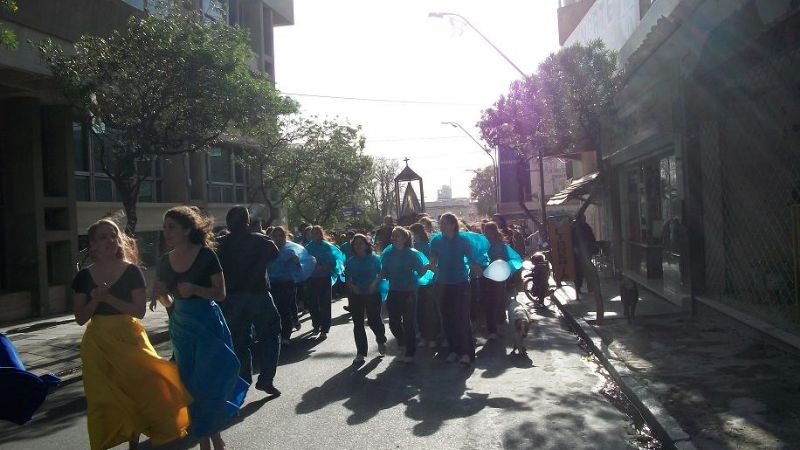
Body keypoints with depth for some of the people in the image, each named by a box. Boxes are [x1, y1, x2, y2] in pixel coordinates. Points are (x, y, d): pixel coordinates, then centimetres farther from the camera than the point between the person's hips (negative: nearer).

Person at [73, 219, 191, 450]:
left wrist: (109, 298, -19)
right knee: (103, 398, 3)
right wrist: (95, 300, -16)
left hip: (127, 338, -2)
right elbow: (80, 318, 2)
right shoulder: (85, 276, 3)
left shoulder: (132, 271, -4)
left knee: (135, 389, -2)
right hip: (97, 342, 2)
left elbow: (140, 311, -10)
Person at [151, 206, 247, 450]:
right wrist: (160, 294, -10)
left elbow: (220, 293, -9)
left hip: (207, 323, -5)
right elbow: (168, 301, 11)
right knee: (190, 385, 9)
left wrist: (194, 289, -24)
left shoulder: (206, 255, -10)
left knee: (208, 383, -3)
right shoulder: (165, 260, 5)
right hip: (180, 325, 5)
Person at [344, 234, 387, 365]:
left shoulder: (374, 259, -1)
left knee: (373, 320, -2)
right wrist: (352, 287, -9)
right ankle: (360, 353, 11)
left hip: (372, 294, -3)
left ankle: (381, 340, 31)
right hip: (356, 295, 3)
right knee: (358, 324, 3)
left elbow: (381, 274, 2)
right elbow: (347, 278, 9)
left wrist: (375, 283, -14)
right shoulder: (351, 262, 6)